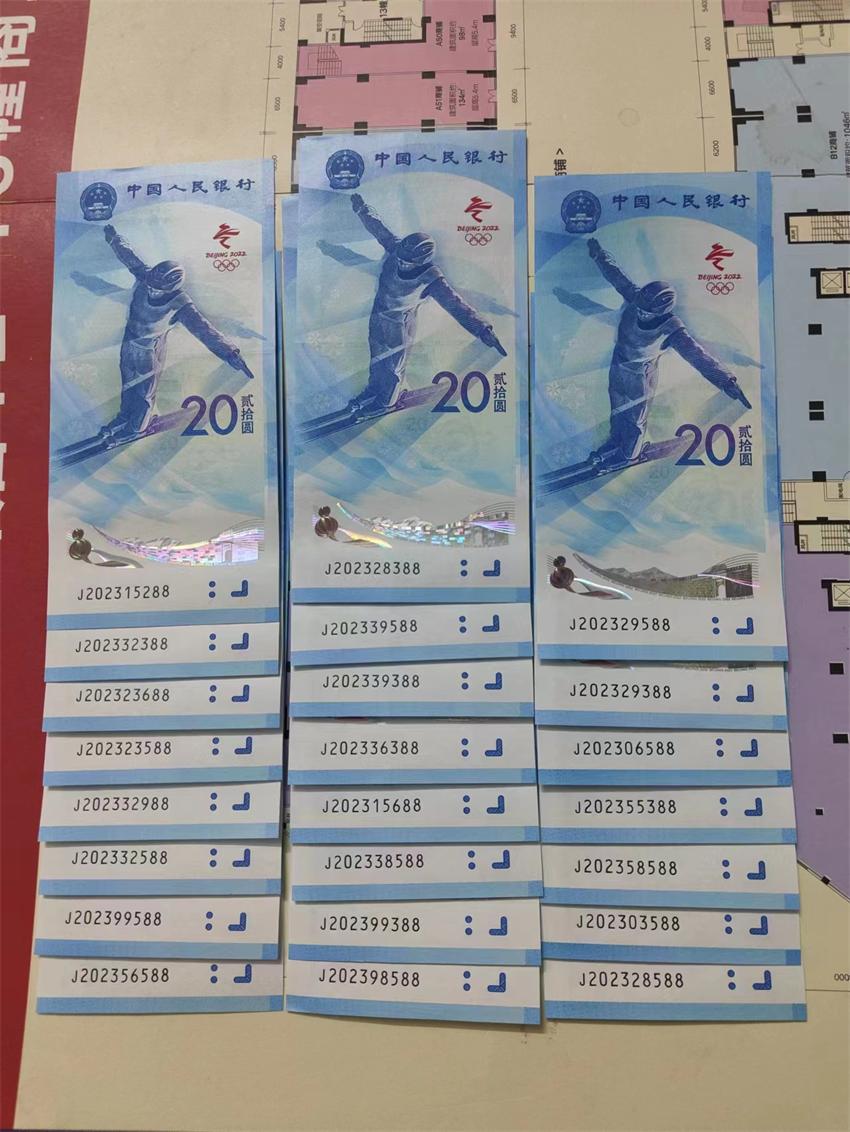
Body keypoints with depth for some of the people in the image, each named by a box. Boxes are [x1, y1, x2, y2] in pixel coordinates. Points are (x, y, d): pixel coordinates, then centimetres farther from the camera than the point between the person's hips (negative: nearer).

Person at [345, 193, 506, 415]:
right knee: (376, 359, 27)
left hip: (398, 326, -5)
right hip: (377, 316, 5)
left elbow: (456, 305, -40)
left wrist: (482, 330, -49)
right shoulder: (396, 248, -21)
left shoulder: (431, 280, -34)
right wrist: (361, 209, 8)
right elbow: (377, 227, -3)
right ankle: (373, 390, 53)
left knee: (392, 367, 18)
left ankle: (386, 402, 44)